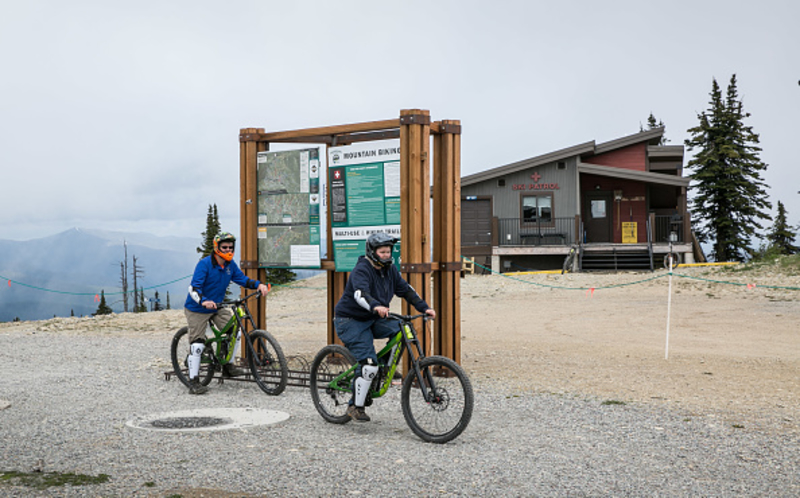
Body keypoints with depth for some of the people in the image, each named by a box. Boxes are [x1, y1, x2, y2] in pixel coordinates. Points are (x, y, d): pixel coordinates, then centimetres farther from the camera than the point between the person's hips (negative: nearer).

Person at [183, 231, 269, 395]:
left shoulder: (230, 265, -2)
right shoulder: (204, 264, -22)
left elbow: (242, 279, 6)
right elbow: (193, 288, -29)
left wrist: (259, 285, -13)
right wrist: (204, 301, -48)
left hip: (217, 307, 6)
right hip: (197, 309, -6)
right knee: (197, 344, -6)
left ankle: (228, 367, 12)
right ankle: (193, 382, 3)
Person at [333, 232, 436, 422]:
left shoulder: (390, 269, 4)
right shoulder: (362, 270, -21)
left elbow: (405, 290, 5)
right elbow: (360, 294, -38)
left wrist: (424, 308, -7)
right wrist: (375, 307, -57)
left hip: (372, 320, 8)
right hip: (350, 321, -8)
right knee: (369, 363, -20)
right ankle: (355, 406, -6)